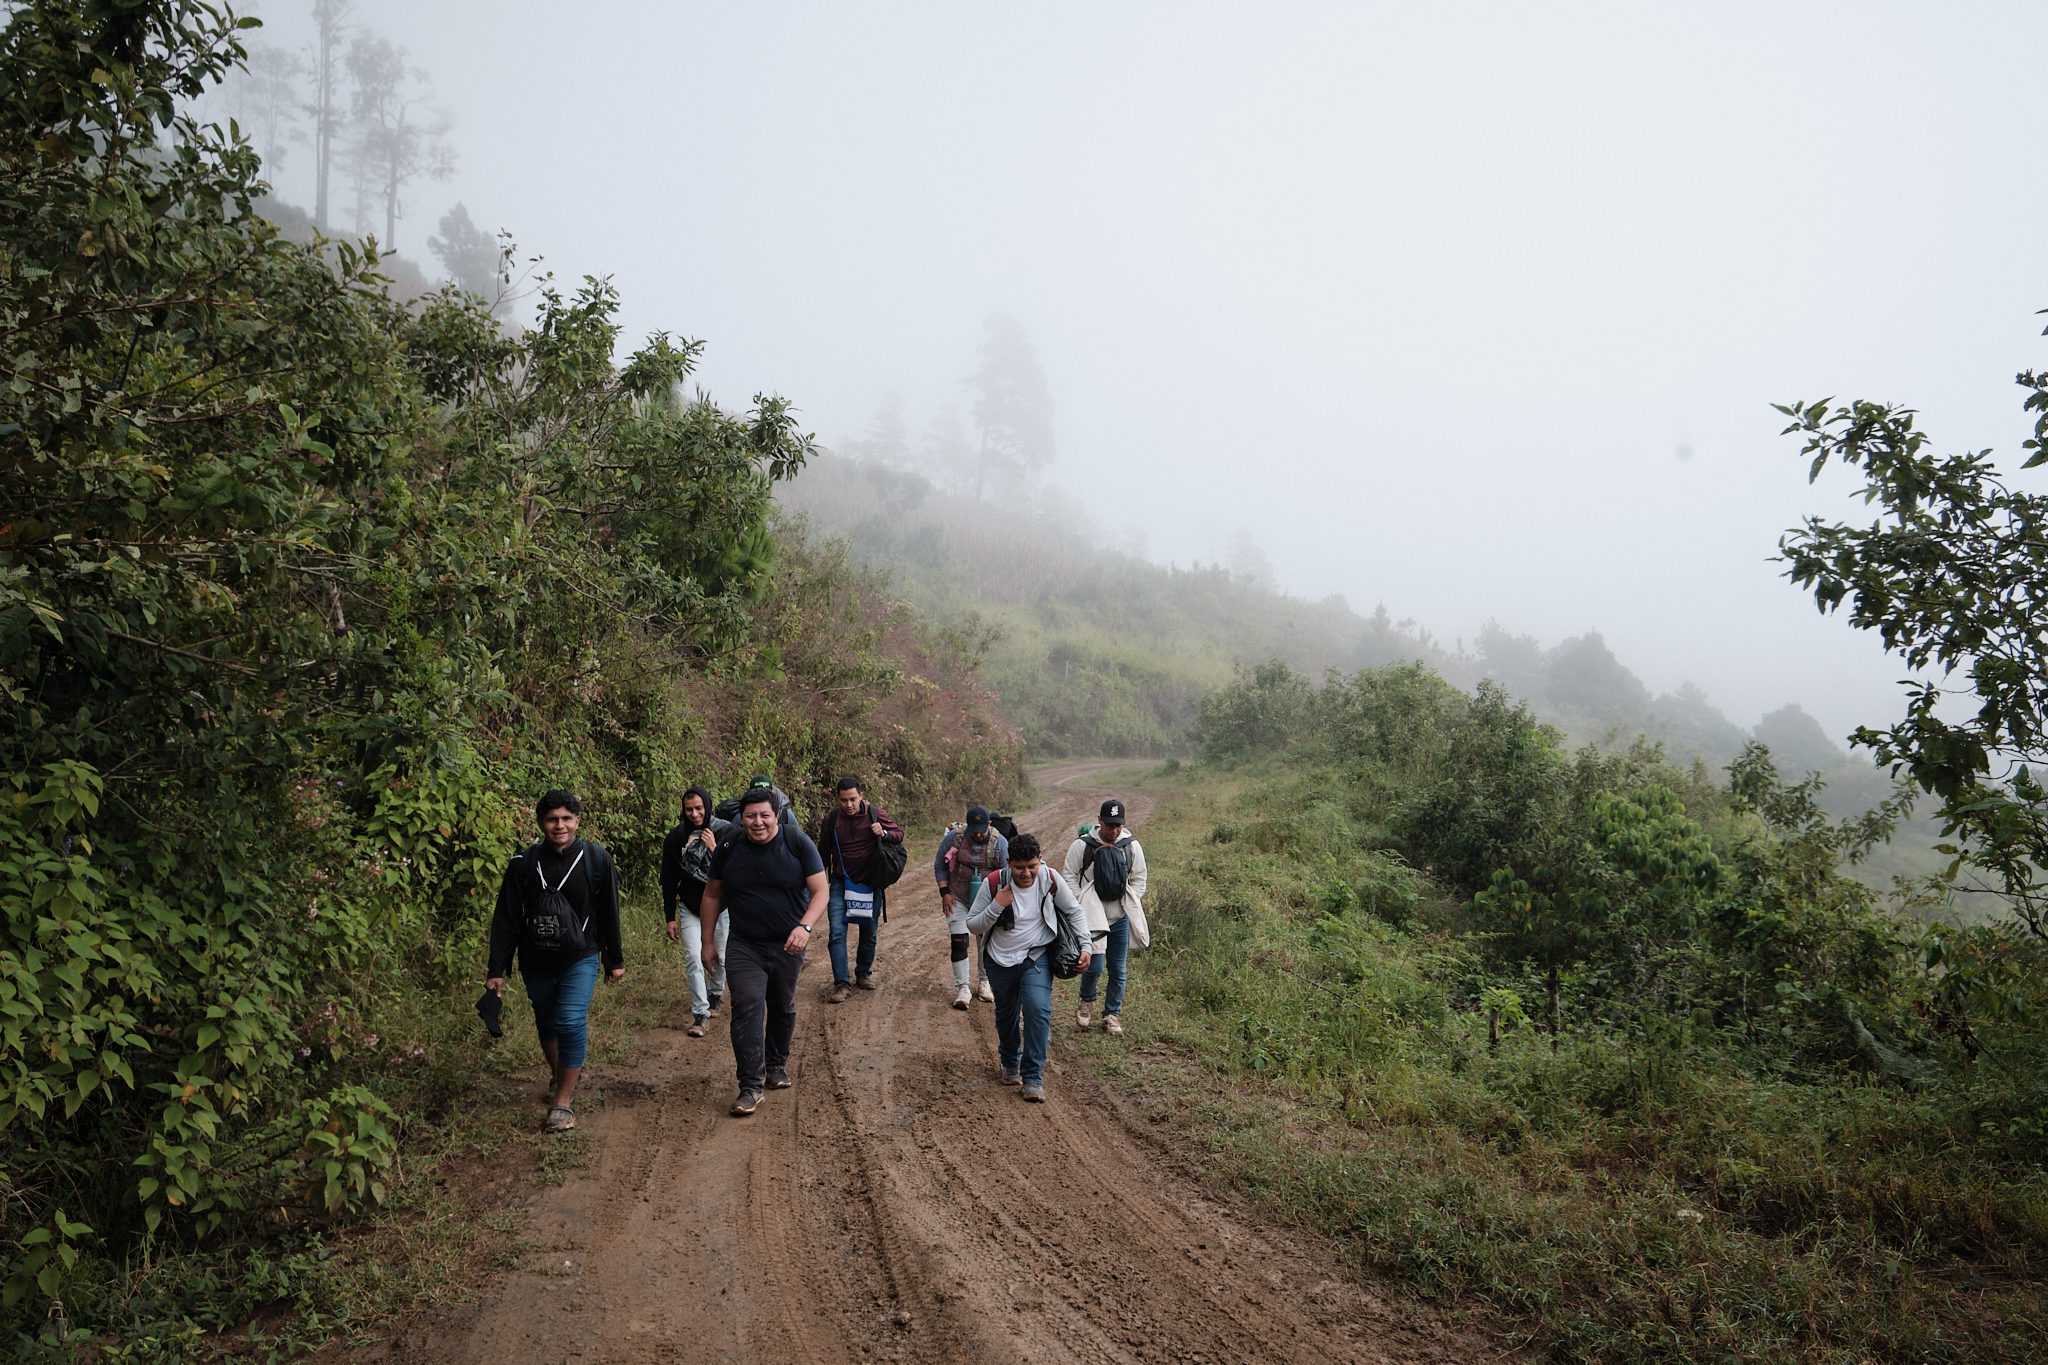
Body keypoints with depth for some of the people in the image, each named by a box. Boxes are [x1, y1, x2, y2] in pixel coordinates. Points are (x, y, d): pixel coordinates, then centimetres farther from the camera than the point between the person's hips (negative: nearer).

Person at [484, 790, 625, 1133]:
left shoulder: (596, 859, -7)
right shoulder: (524, 863, -5)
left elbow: (608, 915, 2)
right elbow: (505, 920, -2)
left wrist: (614, 961, 7)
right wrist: (496, 970, -4)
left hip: (580, 960, -2)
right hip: (536, 963, 3)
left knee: (571, 1023, -15)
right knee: (546, 1022, 18)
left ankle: (562, 1102, -7)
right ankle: (558, 1077, 44)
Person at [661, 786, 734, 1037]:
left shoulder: (728, 832, -11)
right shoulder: (676, 837, -6)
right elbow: (669, 880, 1)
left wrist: (715, 850, -24)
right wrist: (670, 917, 0)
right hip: (691, 907, 0)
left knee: (723, 958, 11)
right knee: (693, 958, -11)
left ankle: (715, 995, 39)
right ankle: (700, 1013, -4)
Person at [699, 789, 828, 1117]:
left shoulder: (798, 843, -11)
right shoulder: (728, 849, -5)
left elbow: (820, 892, -12)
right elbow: (712, 896, 7)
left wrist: (805, 927, -28)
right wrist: (708, 942, 6)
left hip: (788, 944, 0)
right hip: (744, 946, 0)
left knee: (783, 1008, 15)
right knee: (747, 1008, -14)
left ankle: (777, 1066, 38)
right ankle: (750, 1085, -12)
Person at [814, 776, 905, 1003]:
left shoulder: (875, 814, -8)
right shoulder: (831, 819, -4)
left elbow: (899, 833, 3)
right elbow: (823, 853, 8)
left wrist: (884, 834, -19)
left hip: (870, 883, 0)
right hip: (840, 883, 0)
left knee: (869, 933, 12)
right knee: (837, 932, -11)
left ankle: (864, 974, 33)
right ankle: (842, 984, -11)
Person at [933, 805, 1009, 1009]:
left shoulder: (999, 842, -13)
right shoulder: (953, 837, -13)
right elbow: (939, 865, -1)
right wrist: (945, 892, -7)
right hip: (957, 900, -1)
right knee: (959, 942, -5)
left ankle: (985, 982, 30)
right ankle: (963, 988, 3)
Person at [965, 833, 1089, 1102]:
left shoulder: (1050, 880, -16)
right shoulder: (993, 884, -19)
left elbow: (1075, 911, -1)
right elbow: (973, 925, -12)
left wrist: (1085, 945, -9)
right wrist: (997, 906, -28)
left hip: (1036, 957, -1)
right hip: (1000, 960, 1)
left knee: (1038, 1010, -20)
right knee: (1006, 1015, 16)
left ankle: (1033, 1077, -12)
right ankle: (1010, 1064, 43)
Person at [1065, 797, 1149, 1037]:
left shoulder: (1132, 846, 2)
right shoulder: (1081, 846, -6)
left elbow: (1139, 879, 11)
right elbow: (1070, 878, 0)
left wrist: (1131, 906, 1)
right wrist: (1080, 907, -7)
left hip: (1120, 918, 3)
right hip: (1091, 917, -3)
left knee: (1118, 970, 6)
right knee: (1095, 965, -12)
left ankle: (1112, 1014, 21)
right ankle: (1086, 1001, 17)